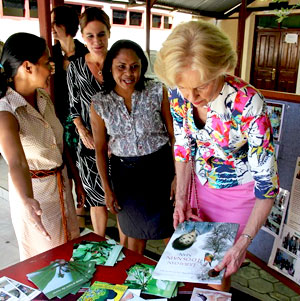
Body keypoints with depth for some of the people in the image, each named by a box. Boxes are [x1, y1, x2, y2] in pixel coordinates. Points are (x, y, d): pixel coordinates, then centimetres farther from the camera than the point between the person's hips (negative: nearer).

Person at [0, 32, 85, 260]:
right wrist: (27, 201, -56)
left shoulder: (44, 97, -2)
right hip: (33, 191, -7)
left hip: (62, 183, 7)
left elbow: (61, 143, 5)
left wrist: (77, 180, 8)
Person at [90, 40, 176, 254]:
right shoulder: (99, 104, -6)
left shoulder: (158, 92, -8)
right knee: (137, 230, 17)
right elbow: (101, 149, 1)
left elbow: (173, 134, -5)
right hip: (125, 172, 1)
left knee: (170, 226, 12)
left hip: (161, 166, 0)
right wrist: (107, 188, 1)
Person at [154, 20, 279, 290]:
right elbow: (184, 146, -2)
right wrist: (181, 198, -8)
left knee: (218, 271, 13)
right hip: (200, 183, 5)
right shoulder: (178, 94, -18)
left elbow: (267, 179, -25)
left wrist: (244, 242, -28)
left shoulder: (248, 104, -33)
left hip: (238, 192, -4)